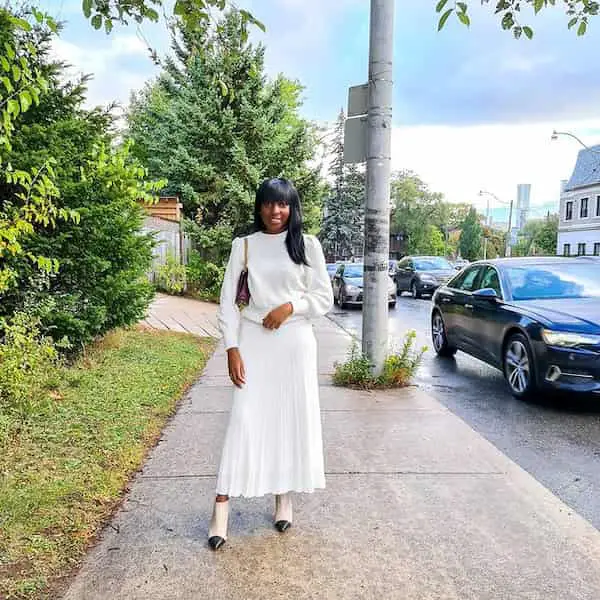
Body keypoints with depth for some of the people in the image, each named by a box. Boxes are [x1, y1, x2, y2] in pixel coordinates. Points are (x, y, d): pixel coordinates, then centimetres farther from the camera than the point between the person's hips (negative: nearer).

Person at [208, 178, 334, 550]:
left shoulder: (307, 245, 3)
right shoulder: (244, 245, 5)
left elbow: (325, 298, 3)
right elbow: (228, 300, 2)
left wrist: (290, 307, -13)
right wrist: (232, 348, -7)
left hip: (295, 341, 1)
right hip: (254, 340, 0)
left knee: (294, 418, 6)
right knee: (245, 420, -4)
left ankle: (285, 499, 24)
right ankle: (222, 506, 2)